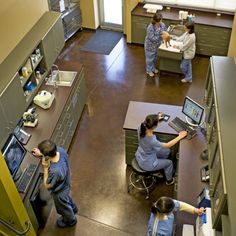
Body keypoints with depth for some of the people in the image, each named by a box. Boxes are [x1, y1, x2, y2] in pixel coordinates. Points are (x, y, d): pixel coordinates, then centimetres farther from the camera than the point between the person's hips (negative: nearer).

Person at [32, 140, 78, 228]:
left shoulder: (55, 171, -48)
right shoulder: (60, 150, -30)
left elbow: (47, 186, -27)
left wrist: (45, 167, -34)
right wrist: (41, 154, -13)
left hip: (59, 192, -6)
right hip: (65, 184, 6)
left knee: (63, 207, 28)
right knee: (66, 198, 38)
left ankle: (70, 221, 59)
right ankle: (73, 208, 69)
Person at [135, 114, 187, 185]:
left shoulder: (141, 128, -23)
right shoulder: (152, 141, -41)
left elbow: (147, 123, 5)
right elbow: (167, 145, -22)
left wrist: (156, 119, 19)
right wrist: (180, 137, -11)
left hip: (139, 156, 7)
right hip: (146, 164, -6)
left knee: (167, 152, 21)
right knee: (169, 163, 18)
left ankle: (160, 168, 47)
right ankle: (169, 180, 47)